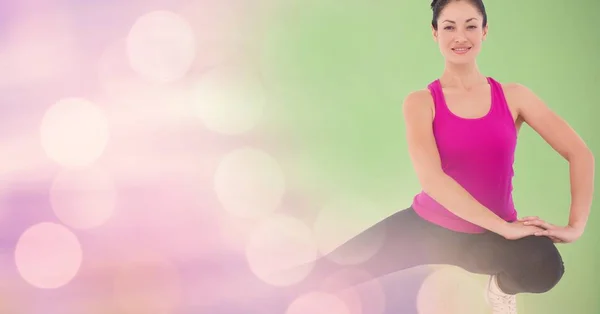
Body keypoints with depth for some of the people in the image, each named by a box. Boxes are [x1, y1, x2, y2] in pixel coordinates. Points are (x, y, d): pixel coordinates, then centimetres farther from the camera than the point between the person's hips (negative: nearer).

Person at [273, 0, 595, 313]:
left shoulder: (513, 97, -3)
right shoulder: (420, 102, -8)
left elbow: (580, 153, -2)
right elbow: (431, 177, -23)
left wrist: (575, 226, -11)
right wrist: (504, 226, -25)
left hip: (492, 235, 1)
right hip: (427, 226, -1)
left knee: (546, 267, -33)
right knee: (322, 276, -14)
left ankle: (503, 285, 4)